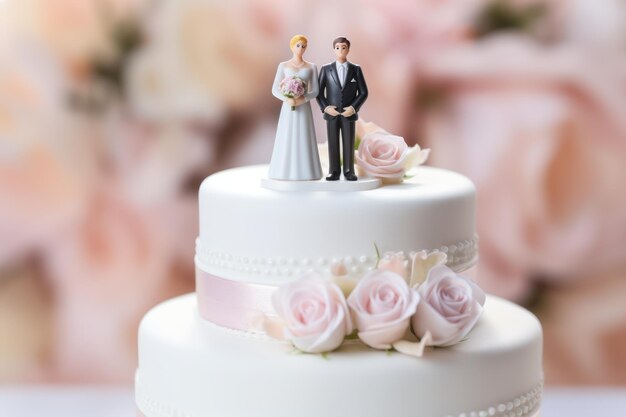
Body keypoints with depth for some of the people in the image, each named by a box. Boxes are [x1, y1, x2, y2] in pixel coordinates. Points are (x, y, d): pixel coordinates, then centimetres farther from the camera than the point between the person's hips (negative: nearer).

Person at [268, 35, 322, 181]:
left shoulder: (311, 67, 6)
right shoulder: (283, 66, 4)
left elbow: (315, 91, 3)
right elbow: (275, 90, 0)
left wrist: (302, 100, -16)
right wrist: (287, 100, -19)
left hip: (304, 108, 1)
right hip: (288, 108, -1)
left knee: (304, 140, -3)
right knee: (287, 140, -3)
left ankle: (304, 172, 2)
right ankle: (286, 172, 2)